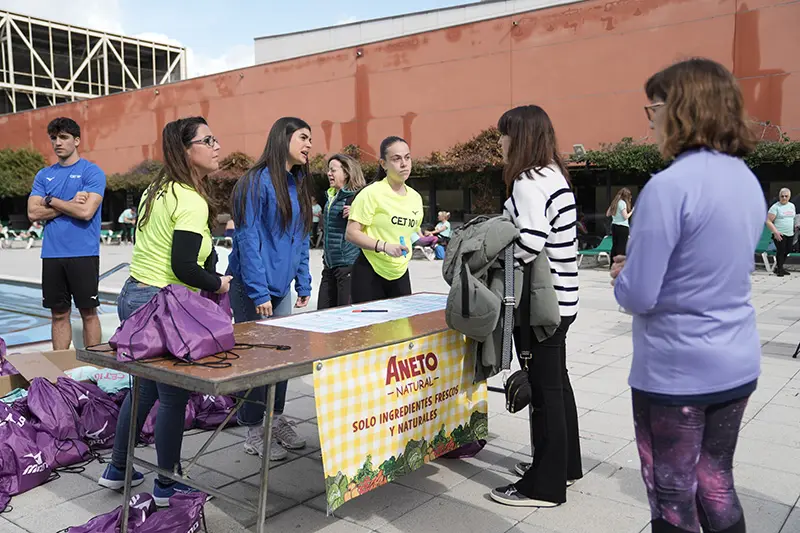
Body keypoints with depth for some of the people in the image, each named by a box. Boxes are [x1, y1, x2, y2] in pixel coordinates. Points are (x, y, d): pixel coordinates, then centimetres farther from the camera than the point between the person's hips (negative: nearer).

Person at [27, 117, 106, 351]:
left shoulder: (92, 172, -3)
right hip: (52, 255, 5)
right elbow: (33, 213, 2)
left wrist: (51, 201, -3)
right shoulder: (44, 175, 13)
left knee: (88, 312, 2)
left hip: (83, 254, -5)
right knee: (59, 314, 10)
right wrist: (69, 204, -7)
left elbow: (86, 211, -15)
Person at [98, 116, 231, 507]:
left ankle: (117, 470, 36)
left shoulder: (157, 191, 11)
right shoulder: (192, 201, -17)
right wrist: (218, 283, -6)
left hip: (133, 295, 9)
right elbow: (183, 267, -23)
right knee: (173, 396, 5)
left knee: (145, 387, 22)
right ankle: (166, 486, 20)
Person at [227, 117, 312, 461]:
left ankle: (277, 420, 29)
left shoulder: (298, 186, 11)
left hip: (282, 287, 8)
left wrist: (304, 285, 11)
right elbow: (248, 239, -18)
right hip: (251, 287, -8)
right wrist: (259, 292, -19)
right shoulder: (257, 181, -14)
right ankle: (254, 433, 14)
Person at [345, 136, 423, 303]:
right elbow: (351, 233, -15)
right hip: (370, 272, -6)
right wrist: (383, 246, -25)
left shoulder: (416, 197, 7)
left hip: (401, 274, 6)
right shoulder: (372, 193, -13)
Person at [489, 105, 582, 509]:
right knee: (556, 381, 18)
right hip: (558, 296, 10)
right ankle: (565, 464, 32)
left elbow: (530, 241, -27)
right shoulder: (553, 175, 13)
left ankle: (545, 485, 10)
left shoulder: (527, 181, -17)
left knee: (543, 388, -2)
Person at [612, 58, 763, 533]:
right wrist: (637, 270, 11)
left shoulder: (669, 186, -22)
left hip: (676, 370, -8)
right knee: (717, 486, 21)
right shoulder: (748, 181, 5)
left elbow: (638, 296, -22)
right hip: (738, 365, 8)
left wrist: (621, 276, 0)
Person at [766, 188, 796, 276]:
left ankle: (779, 267, 24)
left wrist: (796, 226, 10)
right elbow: (768, 221, -11)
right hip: (779, 235, -6)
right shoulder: (775, 207, -6)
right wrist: (775, 232, -20)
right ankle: (779, 269, 6)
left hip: (790, 234, 6)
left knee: (787, 251, 9)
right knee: (781, 251, -6)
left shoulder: (792, 206, 13)